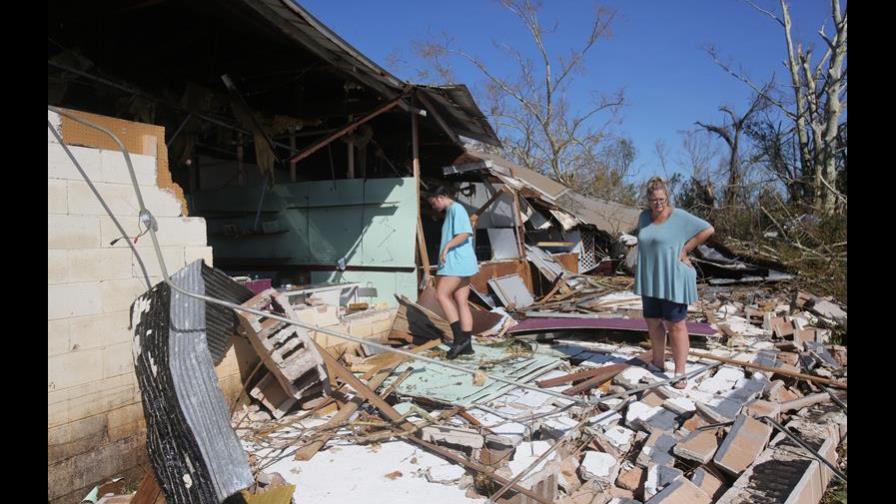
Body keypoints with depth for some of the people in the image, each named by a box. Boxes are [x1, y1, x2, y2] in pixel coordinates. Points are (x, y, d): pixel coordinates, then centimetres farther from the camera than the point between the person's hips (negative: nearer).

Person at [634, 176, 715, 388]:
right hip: (651, 281, 6)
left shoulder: (679, 217, -11)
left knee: (675, 325, -1)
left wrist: (684, 249, -13)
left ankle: (680, 373, 6)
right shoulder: (644, 217, 6)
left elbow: (708, 229, -13)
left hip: (673, 281, -6)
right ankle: (658, 363, 30)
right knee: (653, 322, 14)